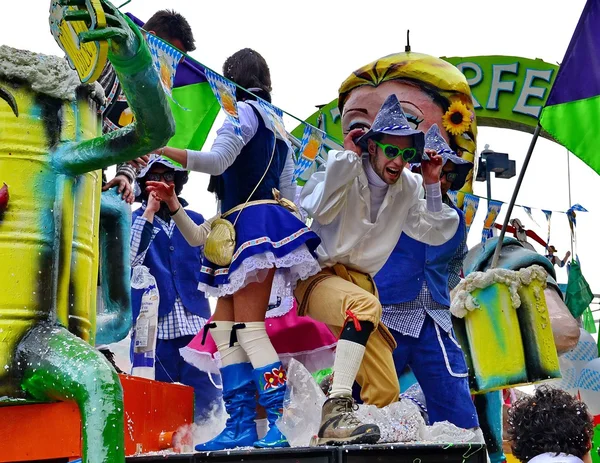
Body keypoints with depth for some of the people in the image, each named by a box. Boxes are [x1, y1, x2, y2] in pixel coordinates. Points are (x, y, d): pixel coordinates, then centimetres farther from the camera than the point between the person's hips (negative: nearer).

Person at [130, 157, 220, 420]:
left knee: (206, 402, -6)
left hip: (195, 323, 2)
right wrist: (150, 212, -10)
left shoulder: (195, 220, 17)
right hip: (154, 324, -1)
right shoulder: (135, 220, 11)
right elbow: (130, 258, -10)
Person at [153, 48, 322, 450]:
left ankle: (283, 423, -18)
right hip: (241, 234, 9)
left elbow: (217, 160, -16)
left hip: (254, 223, -9)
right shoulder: (275, 126, 26)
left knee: (248, 327, -14)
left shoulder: (245, 110, -1)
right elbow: (287, 193, 23)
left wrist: (157, 149, -20)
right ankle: (241, 427, 2)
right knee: (224, 330, 5)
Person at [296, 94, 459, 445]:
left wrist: (433, 186, -1)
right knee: (366, 304, -41)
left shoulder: (407, 187, 6)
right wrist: (348, 157, -24)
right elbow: (319, 211, -27)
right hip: (317, 277, -7)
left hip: (359, 283, 7)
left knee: (386, 393, 0)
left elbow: (436, 234, 10)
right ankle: (336, 410, -47)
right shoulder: (341, 168, -10)